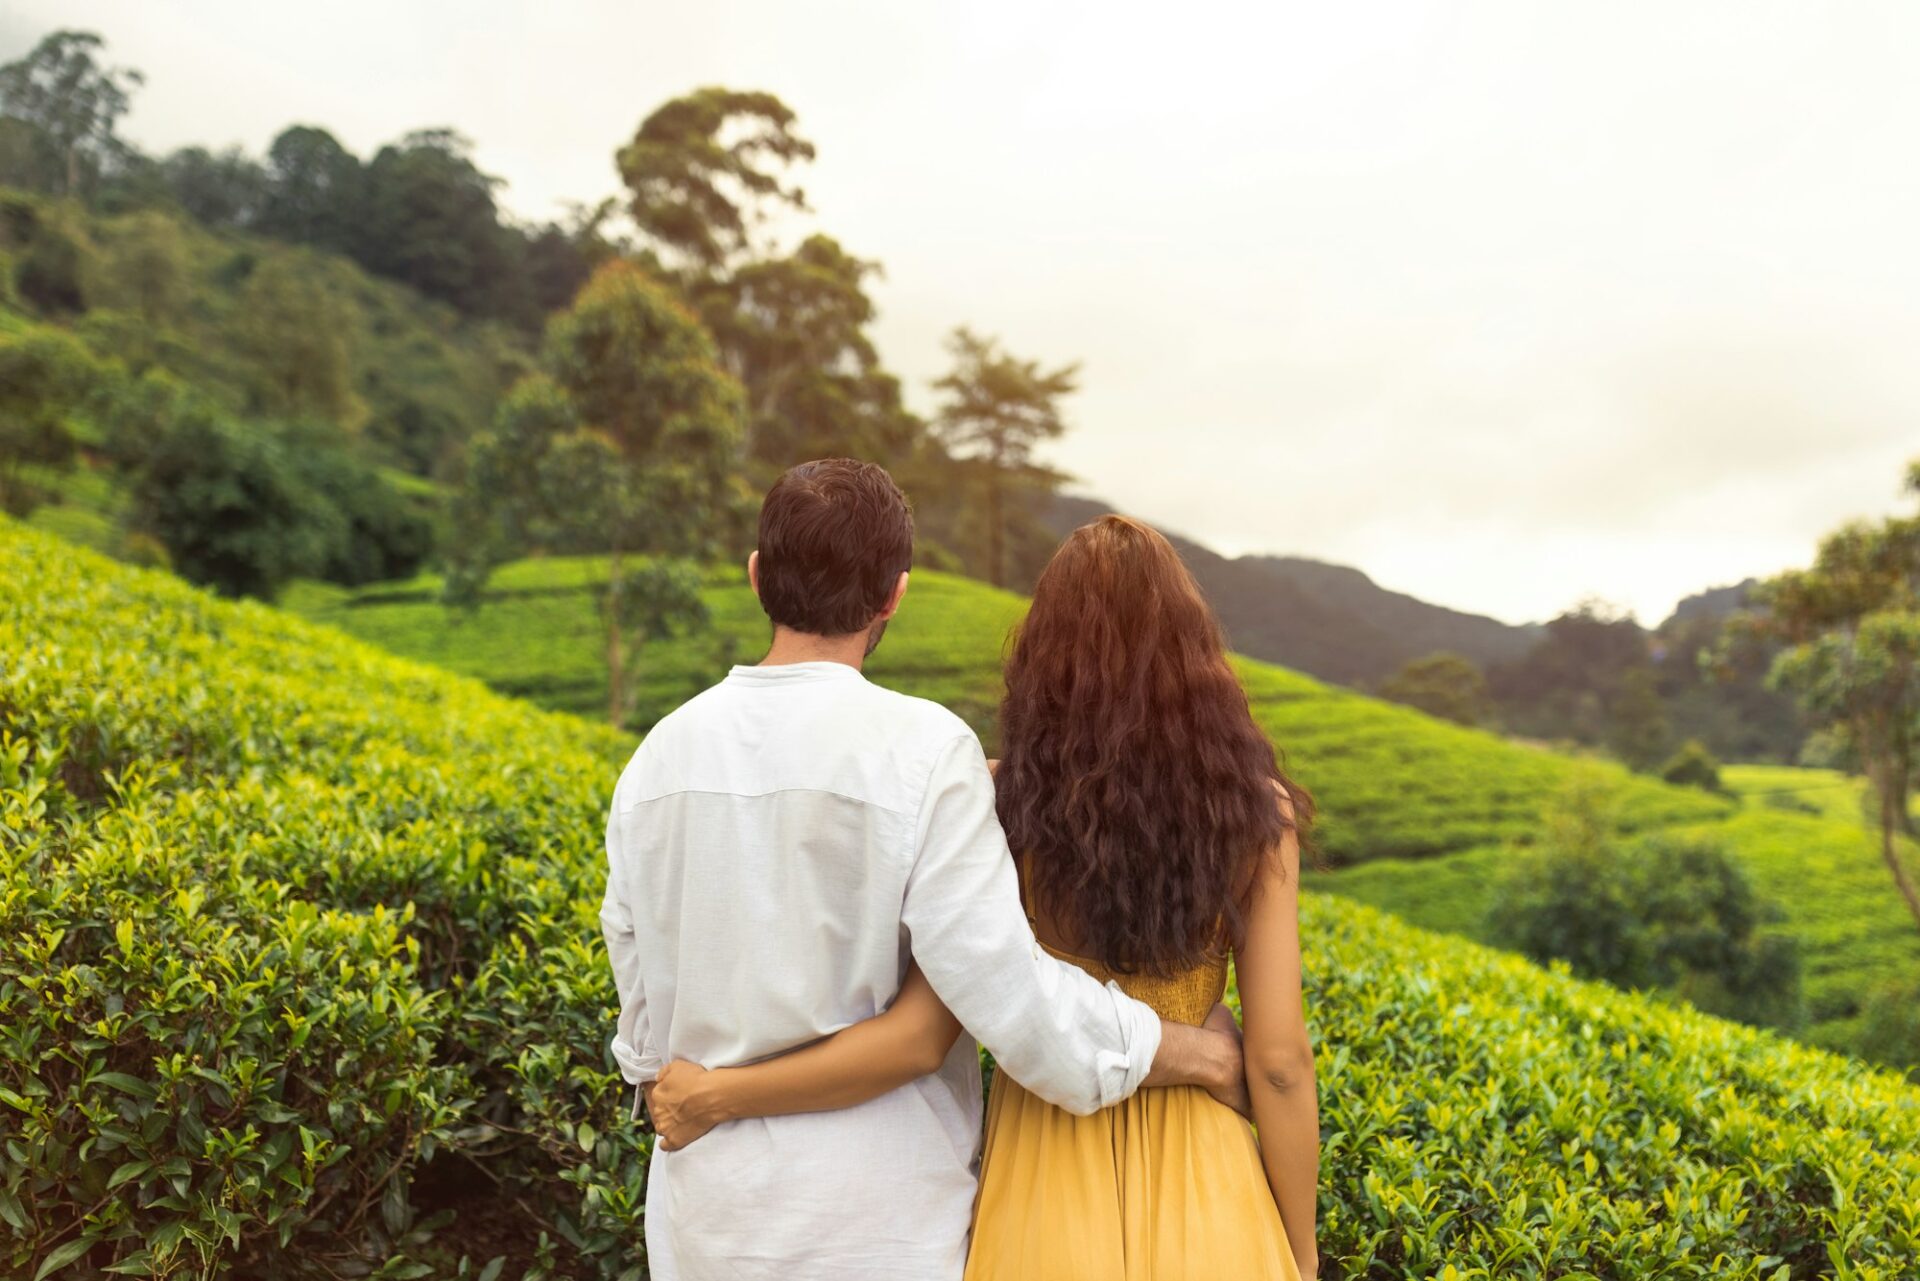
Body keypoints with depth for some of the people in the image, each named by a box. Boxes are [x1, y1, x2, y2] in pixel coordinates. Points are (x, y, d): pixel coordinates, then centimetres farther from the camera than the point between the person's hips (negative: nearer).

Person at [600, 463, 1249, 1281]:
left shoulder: (661, 754, -1)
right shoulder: (923, 750, -17)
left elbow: (643, 1008, 6)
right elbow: (1004, 989, -20)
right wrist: (1206, 1056, -8)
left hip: (707, 1211, 5)